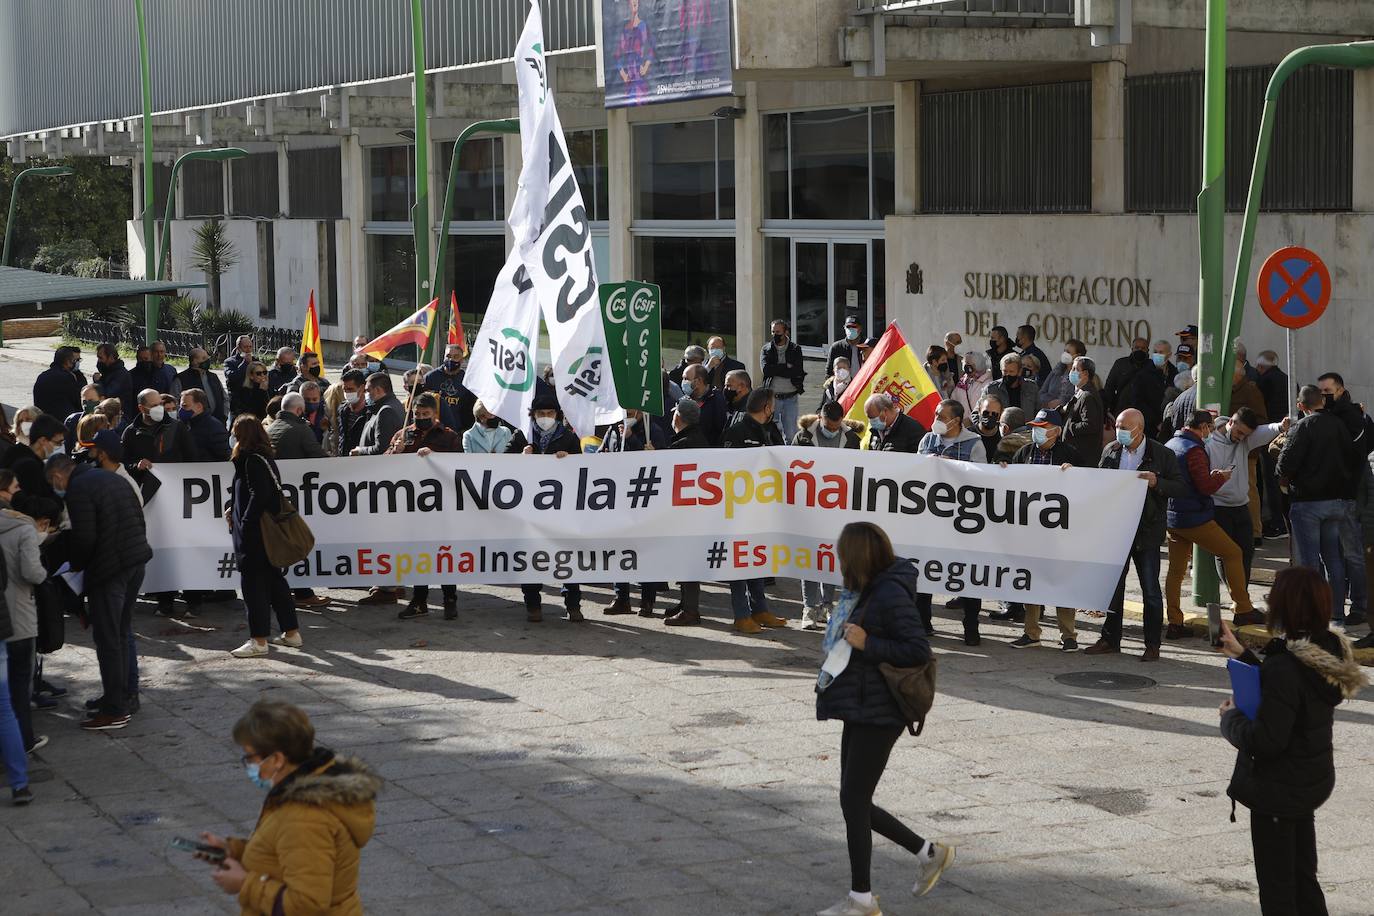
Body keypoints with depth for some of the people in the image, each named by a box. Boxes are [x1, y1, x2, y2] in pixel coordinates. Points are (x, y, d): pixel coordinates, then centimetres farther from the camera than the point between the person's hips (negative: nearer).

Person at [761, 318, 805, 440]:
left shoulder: (795, 350, 4)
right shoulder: (766, 349, 7)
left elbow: (798, 372, -11)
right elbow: (766, 369, -11)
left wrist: (776, 370, -11)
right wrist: (787, 368, -11)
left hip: (790, 398, -1)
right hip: (772, 398, 1)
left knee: (791, 434, 0)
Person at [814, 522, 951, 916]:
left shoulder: (891, 594, -17)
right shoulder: (867, 591, 11)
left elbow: (919, 651, -21)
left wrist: (866, 644, -23)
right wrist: (844, 638, 6)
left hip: (877, 715, -10)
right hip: (859, 710, 10)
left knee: (853, 800, -4)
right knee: (855, 802, 14)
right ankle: (929, 853, 26)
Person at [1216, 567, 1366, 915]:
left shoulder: (1284, 666, -28)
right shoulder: (1327, 652, -1)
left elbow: (1266, 740, -27)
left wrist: (1231, 718, -10)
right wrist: (1241, 654, 14)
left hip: (1278, 789, -9)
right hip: (1312, 780, 9)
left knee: (1276, 887, 5)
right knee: (1303, 876, 21)